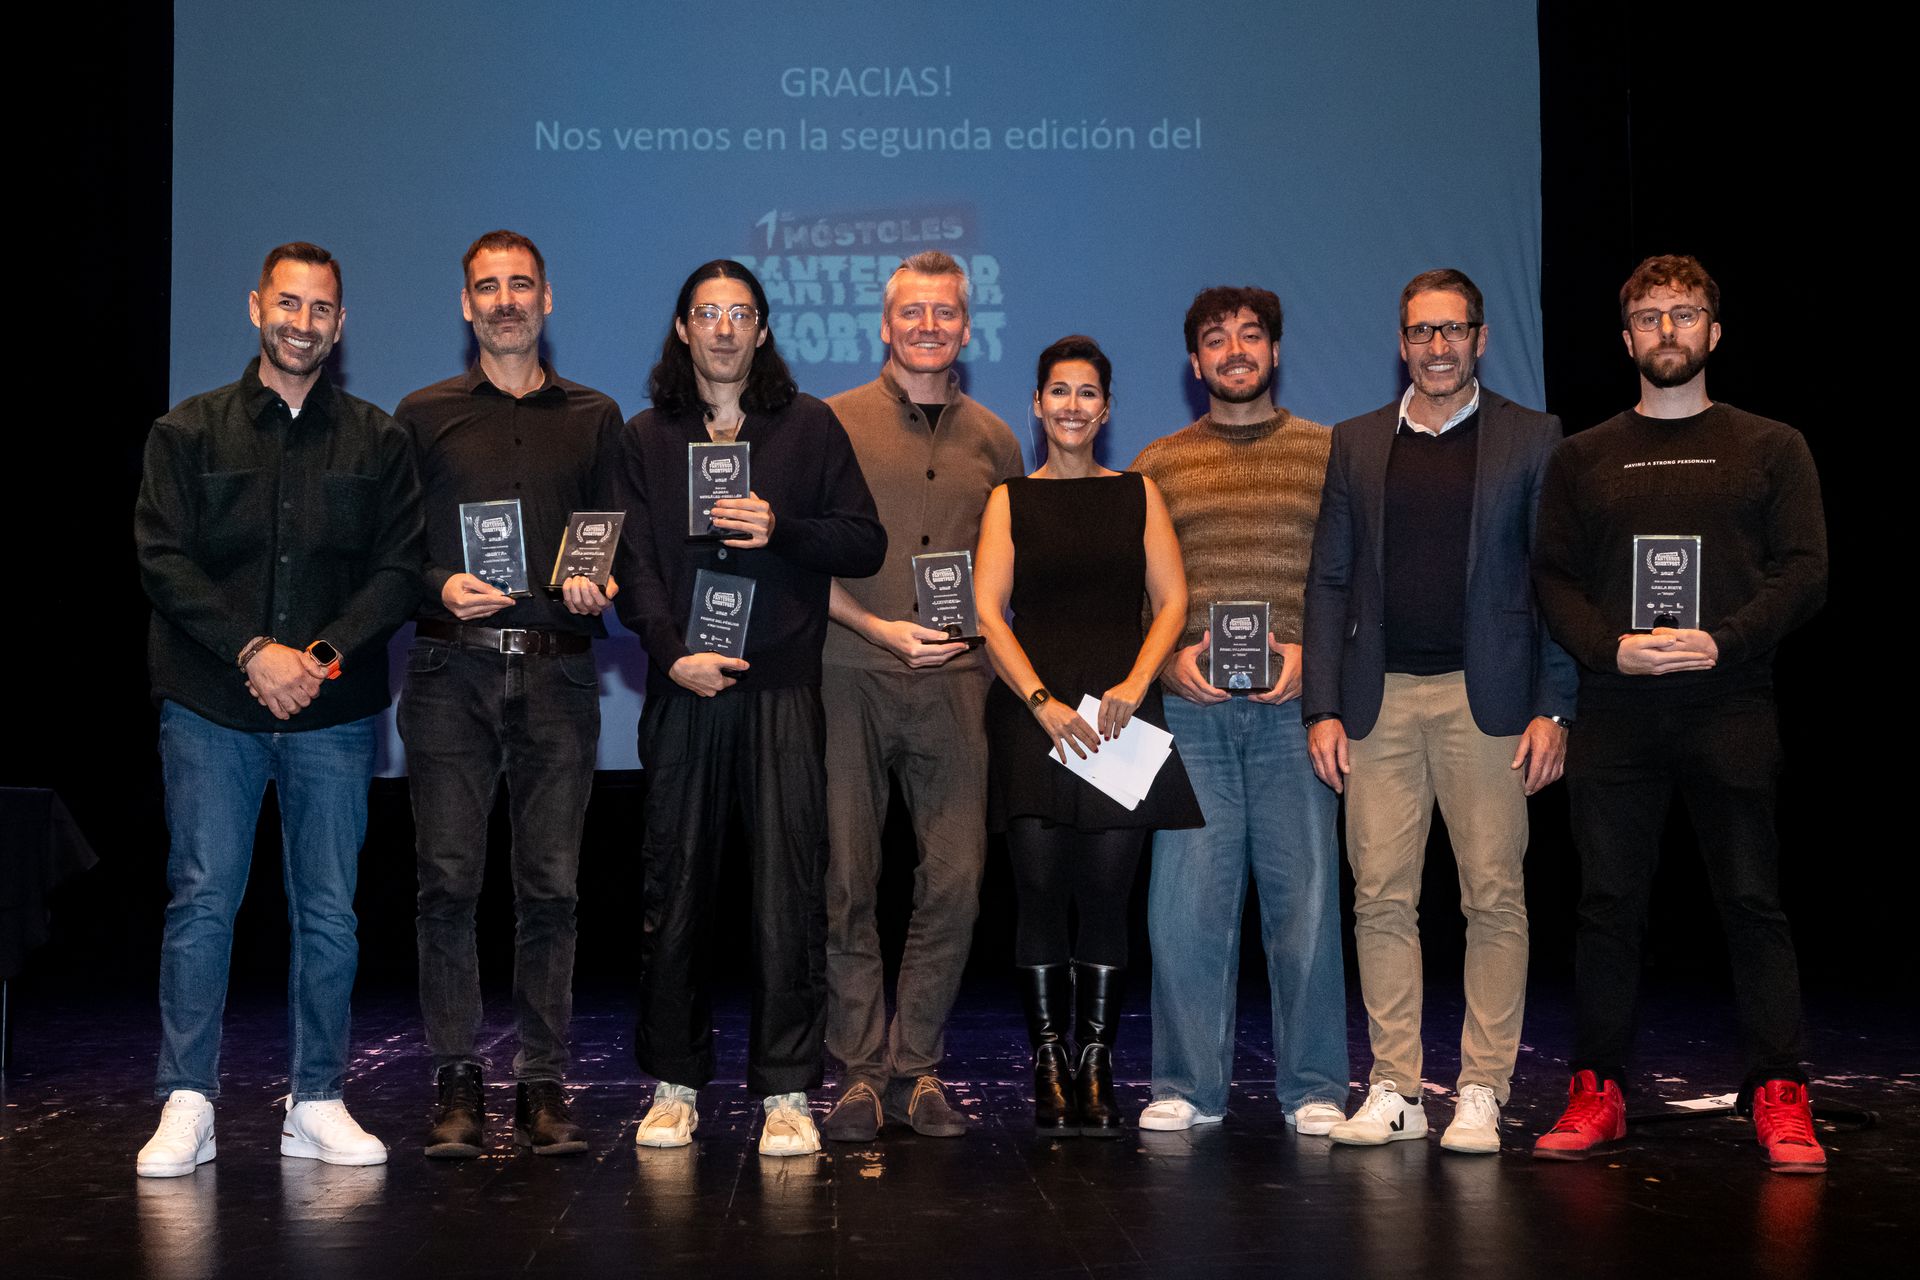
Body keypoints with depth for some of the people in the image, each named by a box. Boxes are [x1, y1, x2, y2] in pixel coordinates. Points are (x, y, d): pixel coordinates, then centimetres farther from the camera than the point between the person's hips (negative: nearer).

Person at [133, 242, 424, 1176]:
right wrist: (253, 651, -13)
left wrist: (320, 656, -11)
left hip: (333, 712, 1)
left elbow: (400, 568, 3)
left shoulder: (377, 441, 10)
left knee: (329, 911, 2)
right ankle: (187, 1105, 5)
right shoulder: (188, 432, 7)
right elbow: (163, 559, -2)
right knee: (202, 901, -3)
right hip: (211, 708, -1)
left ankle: (317, 1105, 12)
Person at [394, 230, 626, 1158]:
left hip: (557, 672, 1)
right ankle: (456, 1086, 4)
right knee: (448, 880, -4)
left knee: (551, 882, -1)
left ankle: (543, 1084, 6)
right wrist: (442, 587, -10)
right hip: (451, 670, -1)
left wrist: (601, 586, -7)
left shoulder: (593, 418, 16)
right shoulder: (423, 416, 13)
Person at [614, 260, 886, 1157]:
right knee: (675, 889, 3)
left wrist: (780, 530, -10)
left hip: (783, 687, -1)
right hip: (684, 688, 1)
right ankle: (675, 1082, 13)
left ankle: (787, 1092, 1)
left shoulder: (810, 427, 11)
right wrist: (671, 652, -12)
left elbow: (866, 544, 7)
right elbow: (631, 564, 4)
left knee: (788, 894, -5)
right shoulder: (645, 440, 14)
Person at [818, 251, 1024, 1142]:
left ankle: (917, 1066, 10)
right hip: (850, 676, -2)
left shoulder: (993, 442, 14)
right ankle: (860, 1070, 10)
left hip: (954, 681, 2)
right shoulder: (835, 424, 5)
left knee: (956, 879, -3)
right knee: (848, 880, 0)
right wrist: (882, 629, -10)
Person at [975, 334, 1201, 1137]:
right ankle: (1048, 1066, 5)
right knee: (1041, 891, -4)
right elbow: (987, 612, 1)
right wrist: (1044, 702, -11)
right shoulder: (1010, 500, 9)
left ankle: (1096, 1070, 5)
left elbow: (1171, 601, 6)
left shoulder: (1138, 494, 13)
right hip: (1033, 715, -1)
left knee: (1106, 895, -2)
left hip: (1120, 716, 1)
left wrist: (1132, 687, -10)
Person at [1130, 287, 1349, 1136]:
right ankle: (1187, 1085, 10)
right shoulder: (1157, 466, 13)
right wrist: (1169, 656, -6)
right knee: (1185, 896, 0)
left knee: (1304, 892, 1)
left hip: (1293, 706, 0)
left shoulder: (1328, 454, 10)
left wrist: (1310, 653, -8)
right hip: (1191, 709, 1)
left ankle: (1312, 1087, 12)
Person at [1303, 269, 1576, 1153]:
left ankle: (1481, 1094, 9)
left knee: (1494, 898, 0)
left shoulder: (1532, 440, 6)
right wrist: (1322, 707, 4)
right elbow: (1329, 581, 12)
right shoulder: (1357, 443, 13)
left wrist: (1552, 709, -6)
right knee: (1380, 899, 2)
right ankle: (1394, 1090, 11)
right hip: (1379, 704, 2)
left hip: (1486, 698, -2)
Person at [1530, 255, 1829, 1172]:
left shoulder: (1770, 448, 10)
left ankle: (1780, 1099, 3)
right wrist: (1611, 648, -9)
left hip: (1730, 708, -1)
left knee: (1753, 903, -2)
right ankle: (1598, 1091, 9)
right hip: (1615, 711, 2)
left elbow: (1803, 573, 2)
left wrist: (1723, 641, -13)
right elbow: (1553, 578, 9)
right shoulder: (1582, 458, 14)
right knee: (1608, 904, 2)